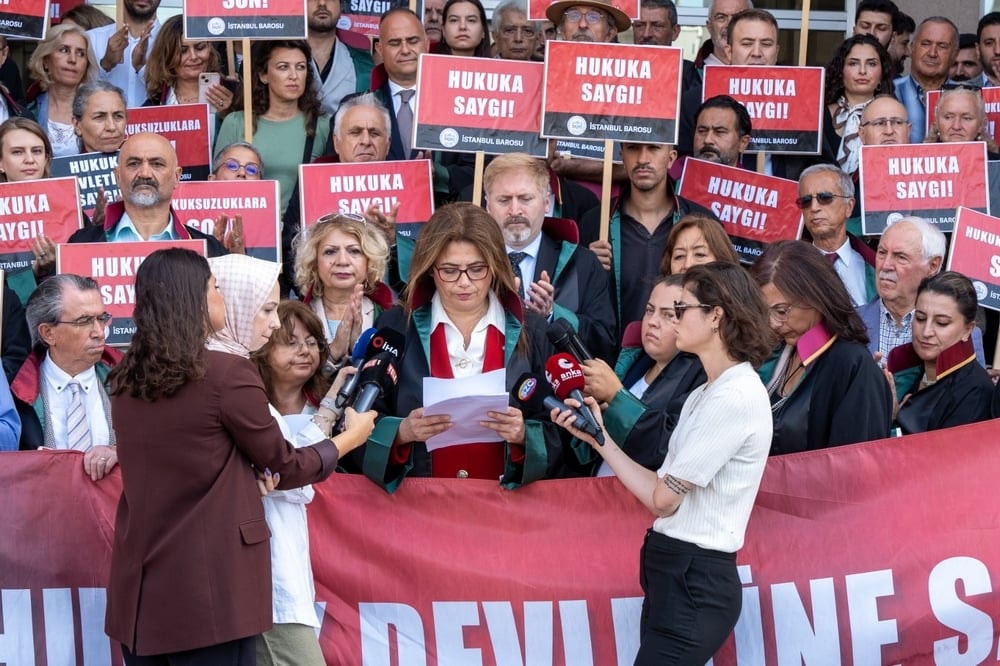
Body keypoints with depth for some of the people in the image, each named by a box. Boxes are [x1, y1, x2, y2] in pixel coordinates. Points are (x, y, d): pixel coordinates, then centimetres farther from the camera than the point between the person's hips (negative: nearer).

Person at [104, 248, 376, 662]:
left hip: (138, 587, 6)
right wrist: (351, 437, 18)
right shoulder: (227, 372, -11)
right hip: (207, 588, -6)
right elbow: (285, 468, 0)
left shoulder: (126, 379, 7)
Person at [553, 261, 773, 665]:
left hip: (694, 580, -10)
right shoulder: (704, 395, 16)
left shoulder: (736, 398, -16)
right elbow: (660, 494, 9)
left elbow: (664, 498, -13)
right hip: (673, 572, 10)